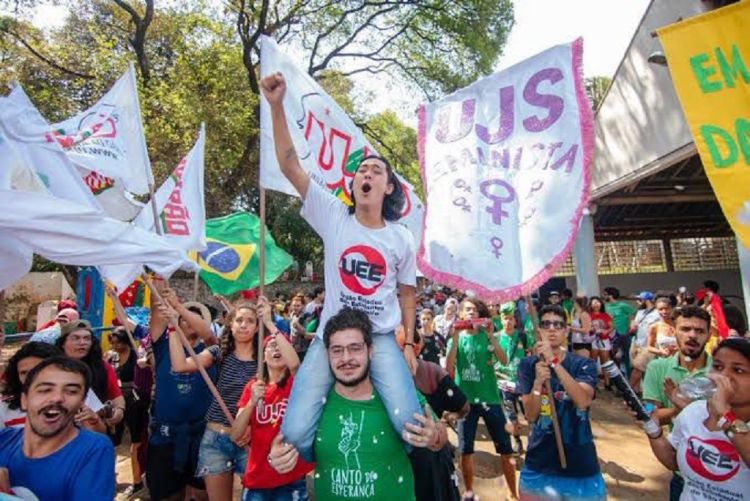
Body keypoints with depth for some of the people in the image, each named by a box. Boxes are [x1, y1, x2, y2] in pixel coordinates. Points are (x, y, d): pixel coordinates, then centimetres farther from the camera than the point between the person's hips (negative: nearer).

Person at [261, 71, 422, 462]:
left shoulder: (402, 239, 3)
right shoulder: (334, 216, -2)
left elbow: (407, 293, 12)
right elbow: (290, 166, -8)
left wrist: (409, 344, 8)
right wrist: (277, 106, -16)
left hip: (382, 338, 1)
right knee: (294, 433, -11)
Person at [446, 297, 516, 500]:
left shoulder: (488, 336, 1)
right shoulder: (456, 338, 1)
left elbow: (504, 361, -12)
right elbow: (448, 370, -11)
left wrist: (490, 335, -22)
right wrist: (455, 340, -19)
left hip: (490, 398, 0)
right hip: (466, 400, 0)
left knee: (505, 449, 6)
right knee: (465, 450, 10)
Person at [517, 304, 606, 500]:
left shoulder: (584, 364, -6)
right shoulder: (528, 364, -5)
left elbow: (583, 401, -25)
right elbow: (530, 415, -10)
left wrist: (554, 362, -32)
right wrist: (538, 383, -26)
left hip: (579, 464, -1)